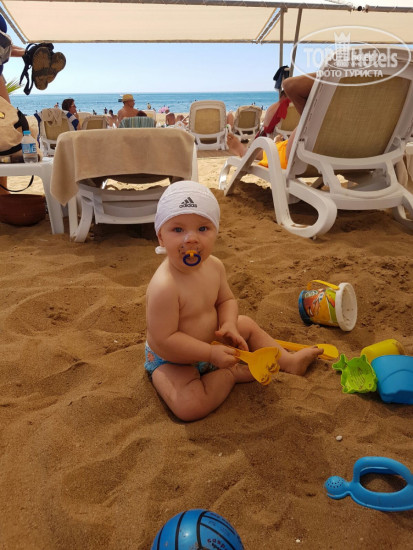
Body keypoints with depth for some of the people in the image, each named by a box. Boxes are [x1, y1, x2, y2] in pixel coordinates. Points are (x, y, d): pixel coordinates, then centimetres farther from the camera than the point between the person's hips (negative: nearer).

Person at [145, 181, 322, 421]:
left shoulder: (214, 266, -10)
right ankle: (232, 374, -2)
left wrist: (228, 325, -16)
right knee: (190, 407, -28)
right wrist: (211, 353, -27)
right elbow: (164, 340, -31)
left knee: (247, 324, 17)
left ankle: (289, 361, 32)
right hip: (172, 360, -7)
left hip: (210, 339, 7)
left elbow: (226, 300, 6)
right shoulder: (165, 287, -35)